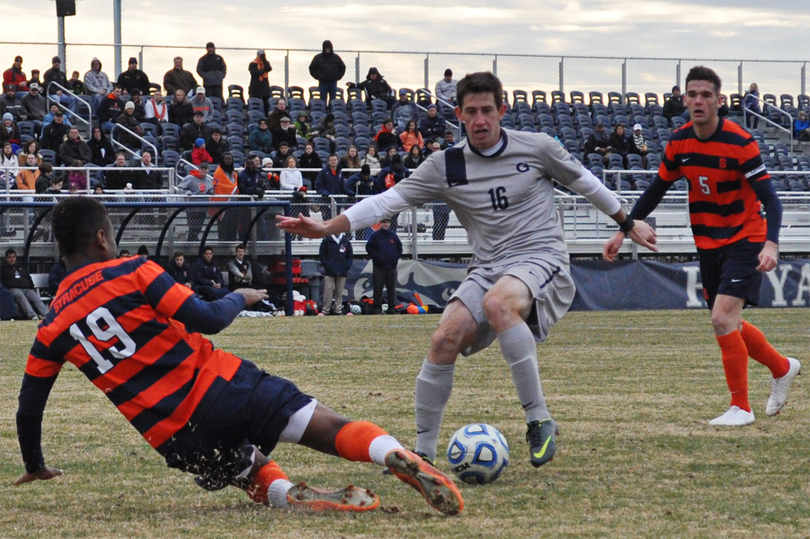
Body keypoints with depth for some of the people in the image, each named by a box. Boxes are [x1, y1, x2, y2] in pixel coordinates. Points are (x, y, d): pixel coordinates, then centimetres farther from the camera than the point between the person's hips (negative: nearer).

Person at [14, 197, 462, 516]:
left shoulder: (51, 330, 9)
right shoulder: (132, 273, -3)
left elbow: (28, 409, 15)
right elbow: (208, 319, -7)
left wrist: (35, 468, 32)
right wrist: (240, 298, 14)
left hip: (173, 440, 3)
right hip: (217, 387, -3)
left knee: (250, 472, 26)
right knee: (324, 426, -6)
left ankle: (282, 493, -8)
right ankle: (396, 457, -34)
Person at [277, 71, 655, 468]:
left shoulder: (537, 148, 1)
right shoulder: (446, 166, 4)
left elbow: (583, 181, 16)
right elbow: (391, 199, 0)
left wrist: (628, 223, 27)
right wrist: (327, 228, -9)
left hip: (540, 258, -4)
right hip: (487, 268, 4)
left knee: (498, 303, -37)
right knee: (445, 339, -19)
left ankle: (539, 421, -28)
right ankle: (423, 453, -6)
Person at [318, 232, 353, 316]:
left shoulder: (346, 241, 10)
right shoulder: (327, 240, 3)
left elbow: (350, 256, 15)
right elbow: (321, 255, 4)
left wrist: (347, 267, 1)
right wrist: (326, 265, -7)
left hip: (342, 273, 2)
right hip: (329, 272, -2)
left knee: (339, 293, 3)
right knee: (328, 291, -8)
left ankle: (338, 310, 6)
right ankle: (325, 310, -7)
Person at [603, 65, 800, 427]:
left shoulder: (740, 143, -19)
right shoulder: (679, 143, -2)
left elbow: (769, 199, -21)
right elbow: (655, 192, 11)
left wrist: (771, 244, -35)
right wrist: (623, 231, 8)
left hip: (744, 240, -6)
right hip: (708, 244, 6)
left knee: (723, 319, -19)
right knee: (728, 325, 12)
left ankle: (740, 407, -9)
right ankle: (782, 368, 39)